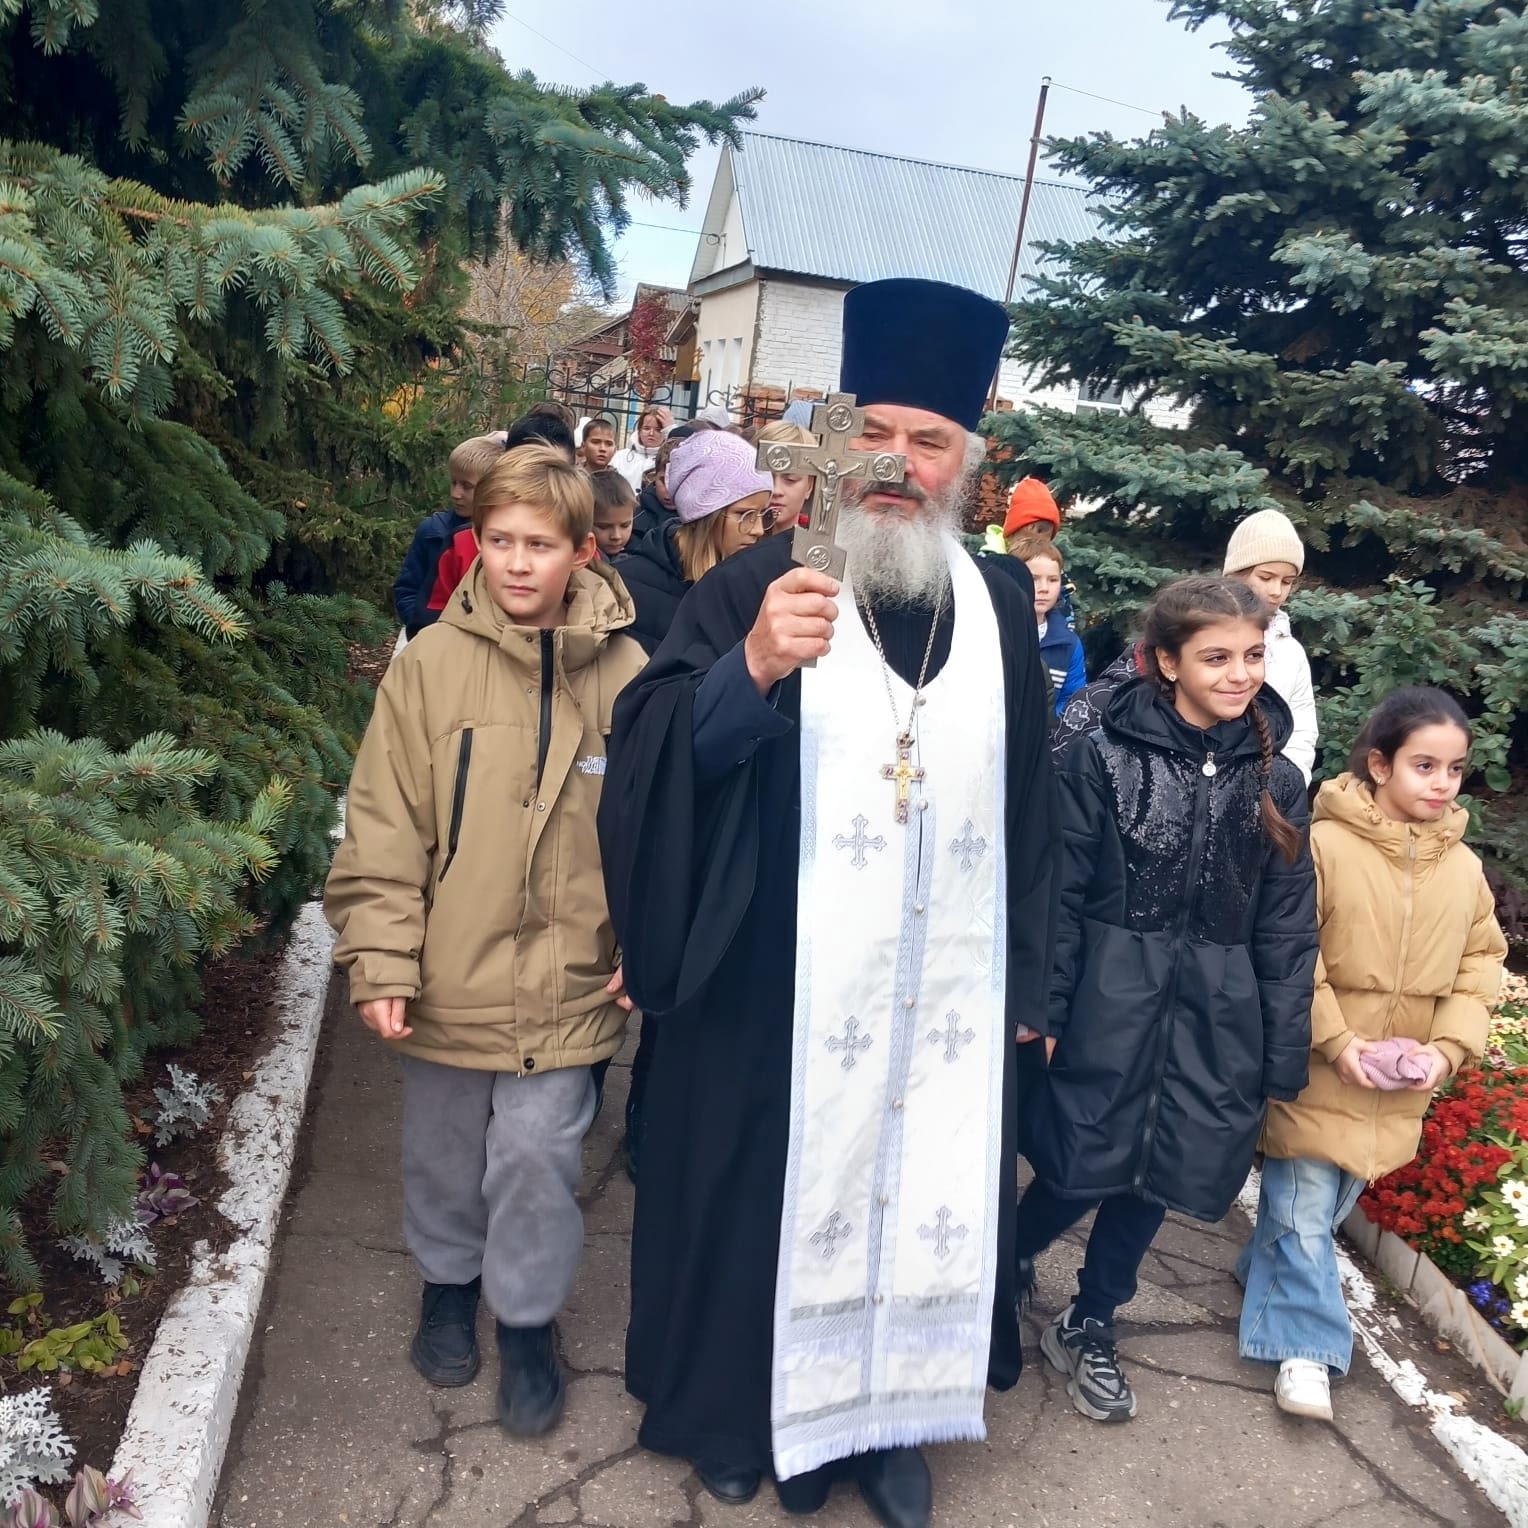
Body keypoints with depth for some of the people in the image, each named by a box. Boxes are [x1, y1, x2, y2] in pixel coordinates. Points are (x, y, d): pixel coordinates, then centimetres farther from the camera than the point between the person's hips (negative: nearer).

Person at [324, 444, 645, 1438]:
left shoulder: (623, 671, -6)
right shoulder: (433, 662, -7)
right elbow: (385, 824, -6)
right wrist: (381, 958, -9)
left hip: (567, 980, -1)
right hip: (451, 973, 1)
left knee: (538, 1157, 6)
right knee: (447, 1152, 19)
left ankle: (527, 1319, 32)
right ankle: (449, 1282, 46)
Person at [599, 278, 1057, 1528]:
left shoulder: (1002, 614, 5)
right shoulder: (760, 585, -7)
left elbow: (1028, 810, 11)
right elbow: (652, 749, -19)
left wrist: (1029, 980, 12)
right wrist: (751, 667, -38)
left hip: (951, 994, 4)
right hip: (781, 988, -3)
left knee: (926, 1197, 15)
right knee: (768, 1197, 12)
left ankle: (886, 1413, 39)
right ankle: (738, 1406, 37)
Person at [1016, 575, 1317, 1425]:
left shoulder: (1276, 782, 2)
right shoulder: (1106, 756, -9)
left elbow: (1288, 929, 5)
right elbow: (1060, 892, -6)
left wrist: (1284, 1059, 4)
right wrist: (1042, 1008, -8)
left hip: (1216, 1015, 4)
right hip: (1112, 998, -3)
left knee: (1157, 1175, 12)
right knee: (1088, 1166, 6)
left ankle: (1090, 1329, 36)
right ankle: (1009, 1265, 38)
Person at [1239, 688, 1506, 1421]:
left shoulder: (1465, 869, 1)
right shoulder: (1326, 845, -17)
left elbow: (1480, 963, 7)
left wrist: (1447, 1048, -5)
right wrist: (1335, 1040, -19)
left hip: (1399, 1087, 5)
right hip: (1318, 1073, -5)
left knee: (1333, 1204, 20)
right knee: (1303, 1208, 3)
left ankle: (1269, 1275, 43)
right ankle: (1305, 1346, 16)